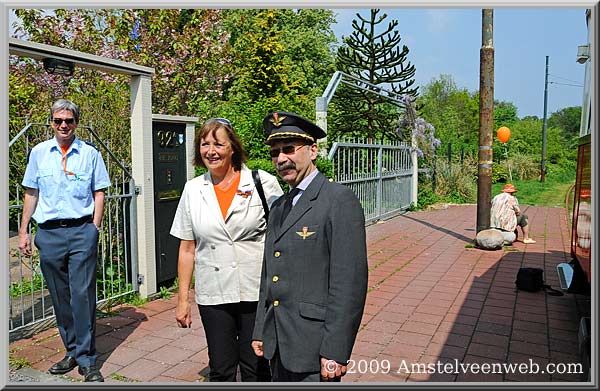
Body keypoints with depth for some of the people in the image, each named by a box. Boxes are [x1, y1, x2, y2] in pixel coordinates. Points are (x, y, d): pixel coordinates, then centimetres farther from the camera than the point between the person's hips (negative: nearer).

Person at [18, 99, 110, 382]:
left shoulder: (90, 153, 4)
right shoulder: (39, 152, 10)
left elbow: (99, 193, 6)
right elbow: (31, 193, 13)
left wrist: (94, 228, -2)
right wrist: (23, 231, 9)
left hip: (82, 231, -3)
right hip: (49, 233, 3)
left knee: (82, 294, -5)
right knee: (60, 297, 10)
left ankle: (87, 361, 4)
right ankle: (72, 352, 25)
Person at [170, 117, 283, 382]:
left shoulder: (264, 183, -6)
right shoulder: (193, 190, 5)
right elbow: (187, 249, 9)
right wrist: (183, 299, 9)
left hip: (258, 293, -2)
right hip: (213, 296, 3)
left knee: (256, 370, 9)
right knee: (221, 371, 12)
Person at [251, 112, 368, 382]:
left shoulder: (340, 200, -13)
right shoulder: (279, 207, 12)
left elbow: (350, 282, -17)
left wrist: (335, 352, -18)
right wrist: (261, 332, 15)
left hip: (314, 346, -7)